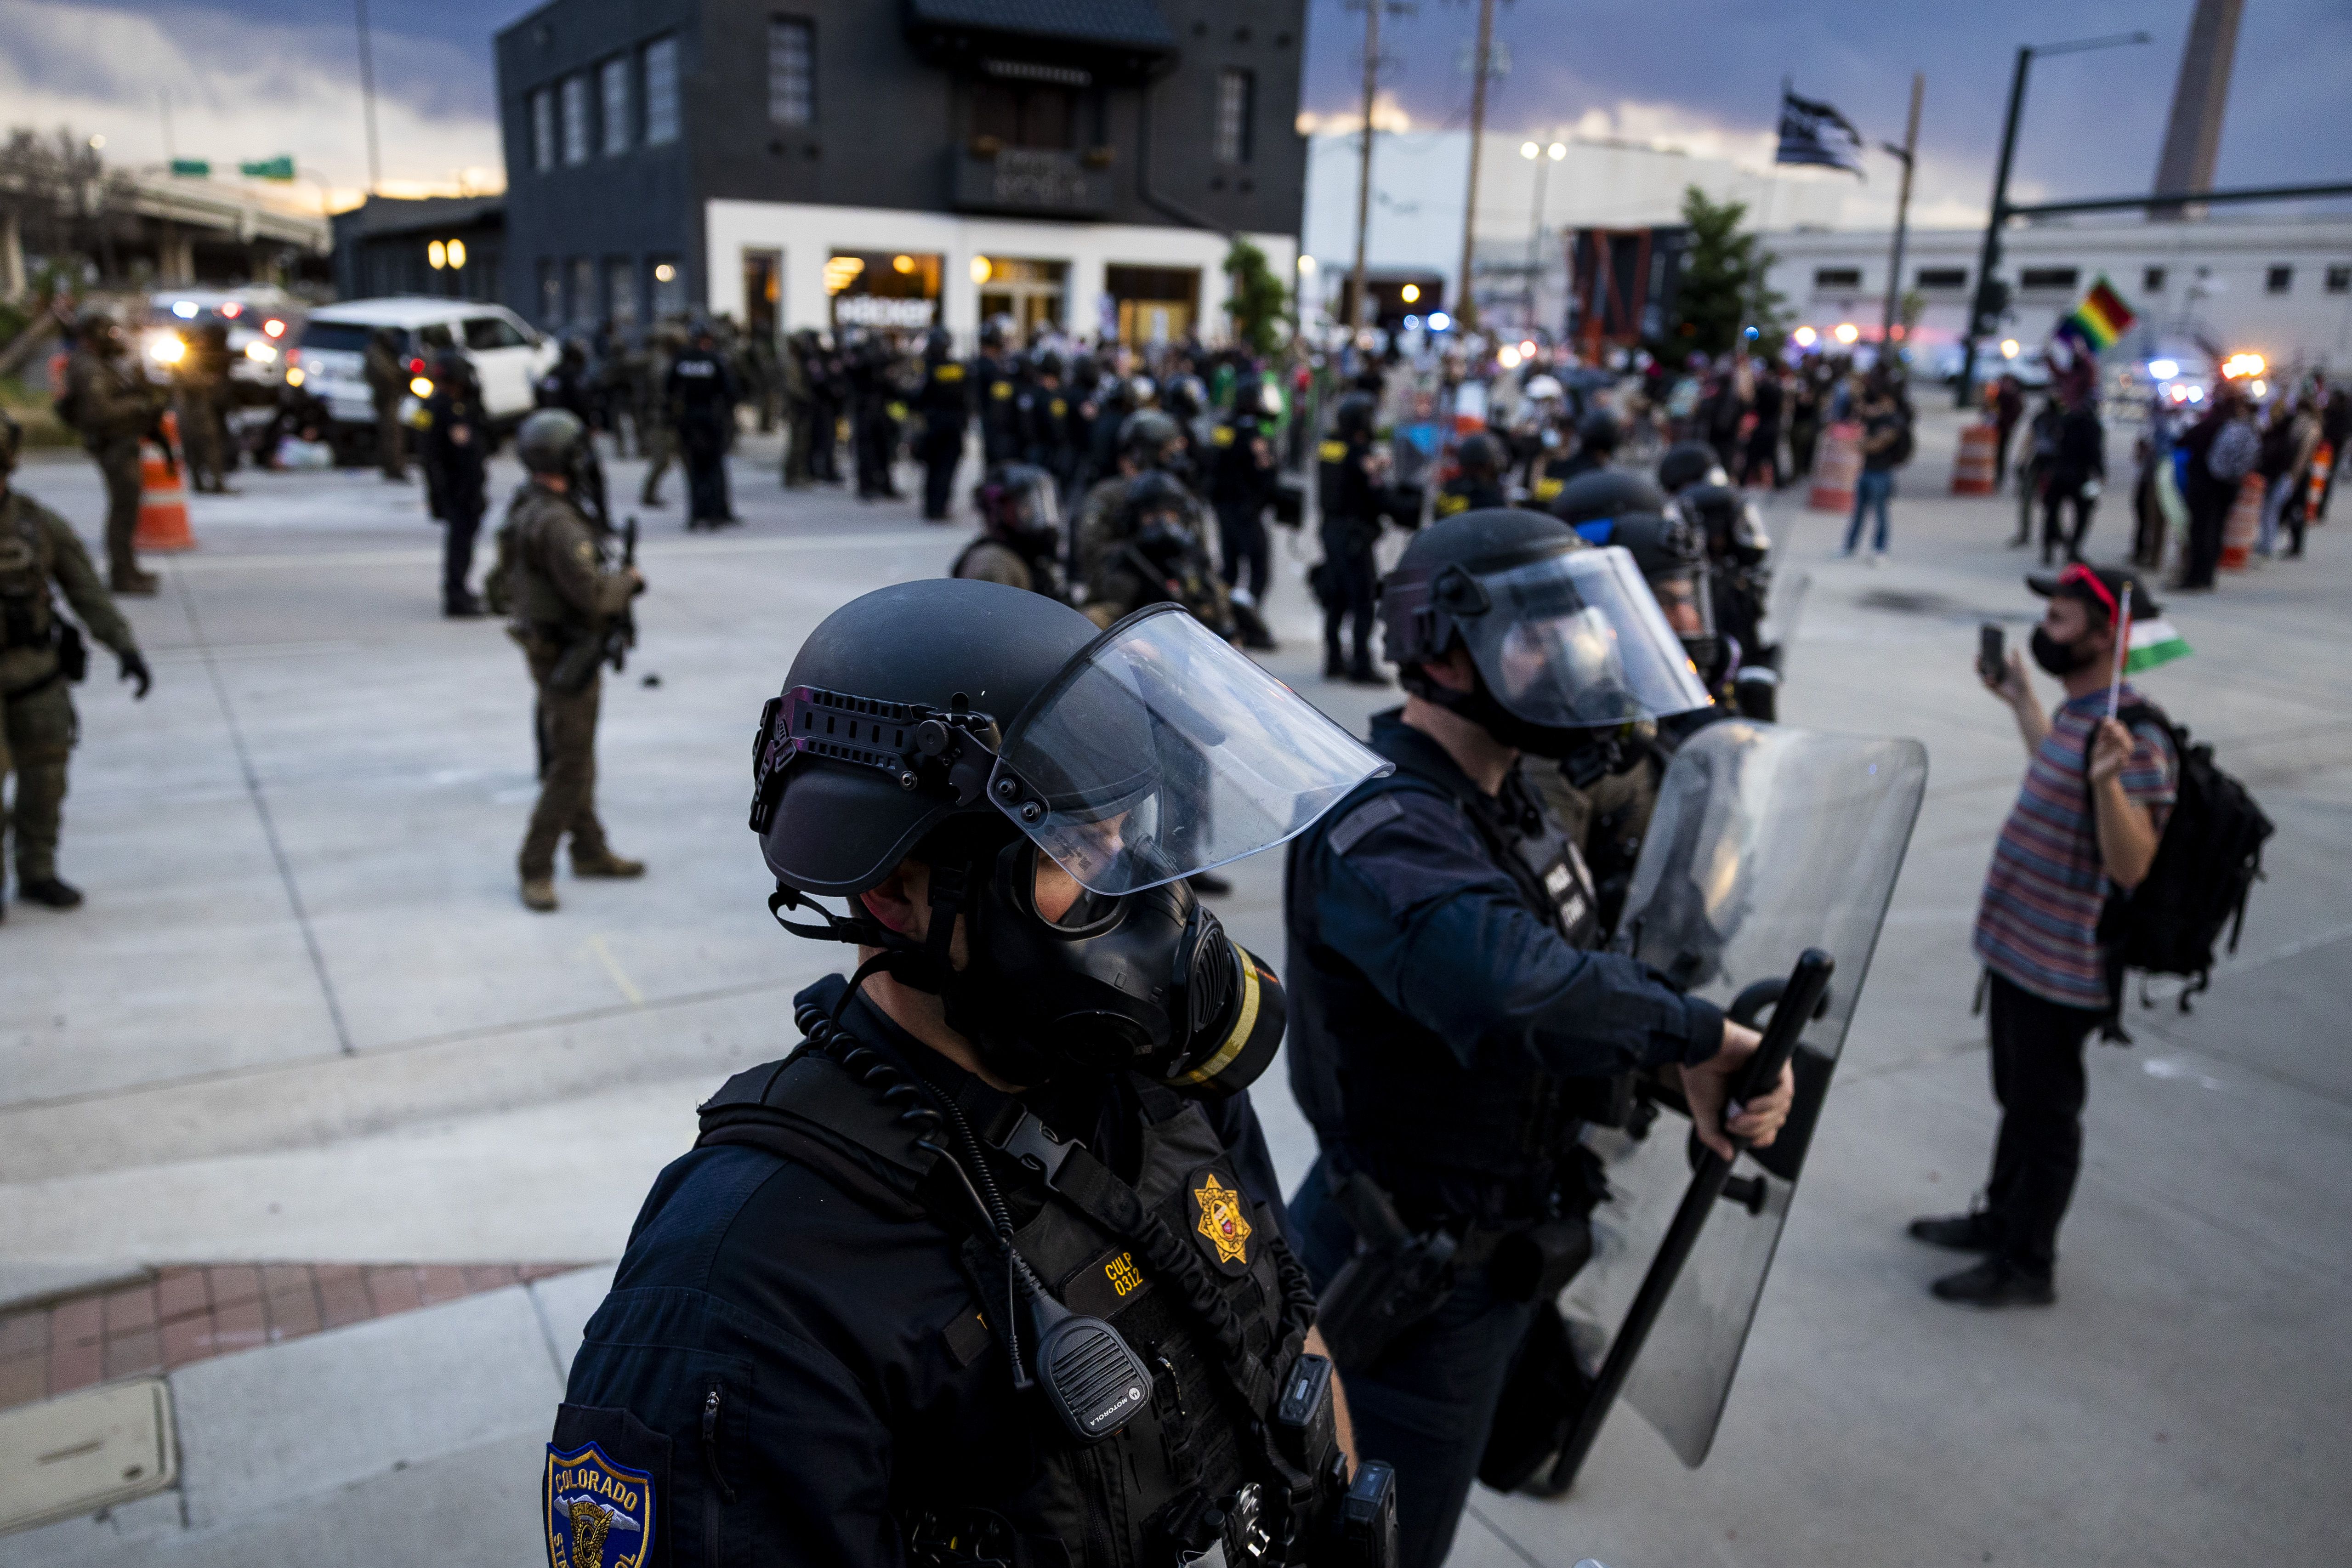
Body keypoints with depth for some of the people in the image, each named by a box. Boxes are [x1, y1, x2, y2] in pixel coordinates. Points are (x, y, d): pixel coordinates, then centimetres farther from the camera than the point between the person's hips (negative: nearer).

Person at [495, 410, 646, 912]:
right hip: (568, 656, -10)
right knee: (570, 765, -4)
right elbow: (591, 593, -29)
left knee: (575, 756, 19)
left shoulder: (523, 508, 7)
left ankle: (590, 851, 31)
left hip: (545, 641, 10)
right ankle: (536, 870, 2)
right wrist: (628, 581, -8)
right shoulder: (556, 522, -24)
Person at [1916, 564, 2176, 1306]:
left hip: (2060, 971, -9)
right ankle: (2000, 1218, 40)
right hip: (2020, 948, 9)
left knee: (2047, 1115, 6)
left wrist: (2108, 781, -42)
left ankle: (2027, 1266, 21)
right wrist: (2020, 700, 33)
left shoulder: (2133, 741, -24)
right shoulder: (2078, 712, 6)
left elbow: (2131, 867, -28)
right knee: (2018, 1099, 23)